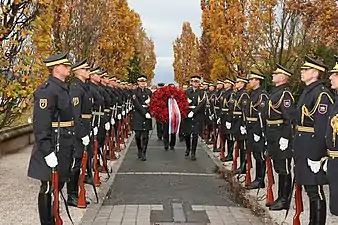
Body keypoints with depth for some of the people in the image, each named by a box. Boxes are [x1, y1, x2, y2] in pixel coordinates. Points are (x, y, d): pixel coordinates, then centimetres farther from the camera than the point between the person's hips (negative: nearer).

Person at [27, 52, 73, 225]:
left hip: (65, 145, 10)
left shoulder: (64, 88, 13)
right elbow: (40, 125, -22)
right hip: (52, 146, -9)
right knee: (48, 188, 2)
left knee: (58, 184, 18)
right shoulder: (47, 90, -16)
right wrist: (47, 152, -25)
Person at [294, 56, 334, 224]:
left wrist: (315, 155, -23)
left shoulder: (321, 94, -16)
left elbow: (322, 127, -22)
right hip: (303, 147, 10)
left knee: (315, 191, -3)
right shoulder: (307, 91, 14)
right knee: (309, 188, 18)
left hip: (313, 148, -10)